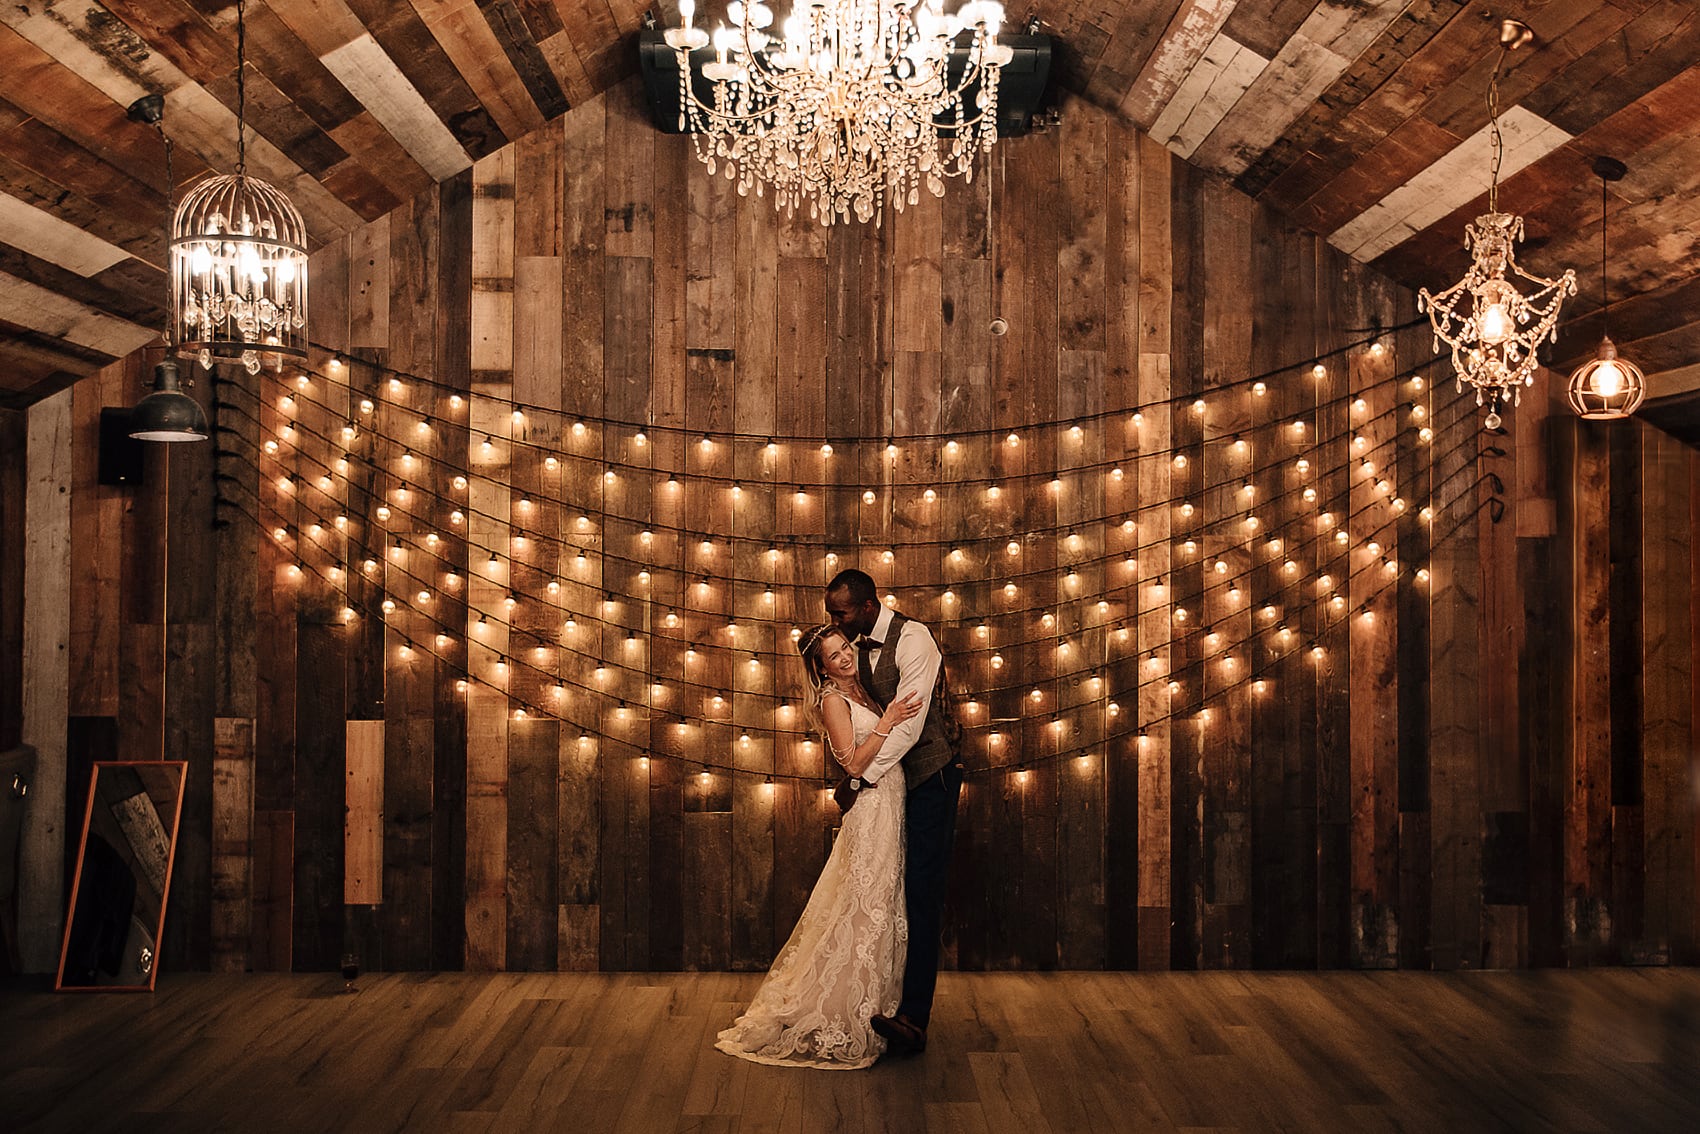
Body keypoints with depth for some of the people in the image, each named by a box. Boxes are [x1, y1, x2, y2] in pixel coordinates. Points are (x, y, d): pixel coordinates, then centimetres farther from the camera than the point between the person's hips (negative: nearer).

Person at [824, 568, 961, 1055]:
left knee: (921, 892, -13)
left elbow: (908, 722, -21)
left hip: (929, 777, -8)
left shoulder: (912, 639, -15)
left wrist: (866, 775, -19)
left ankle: (913, 1018, -18)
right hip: (889, 778, 8)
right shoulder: (861, 647, 10)